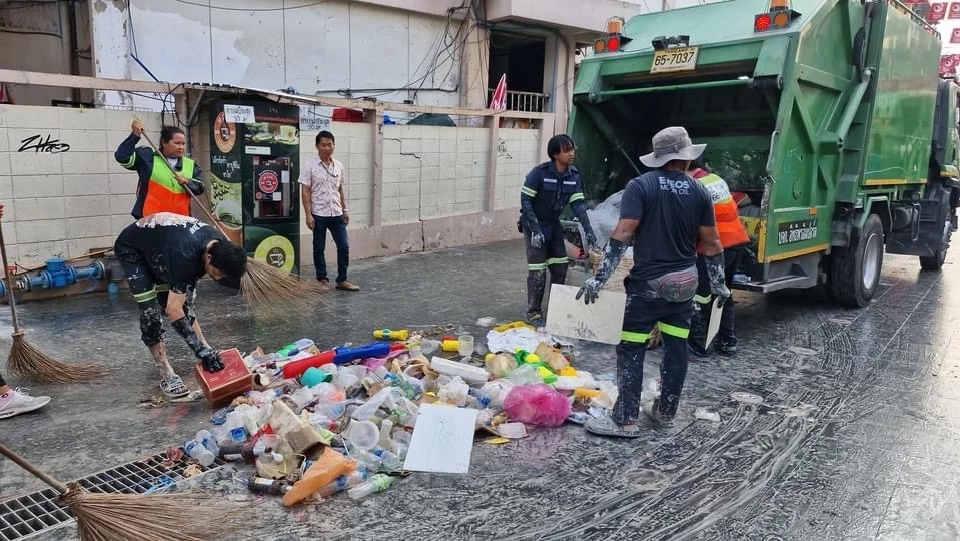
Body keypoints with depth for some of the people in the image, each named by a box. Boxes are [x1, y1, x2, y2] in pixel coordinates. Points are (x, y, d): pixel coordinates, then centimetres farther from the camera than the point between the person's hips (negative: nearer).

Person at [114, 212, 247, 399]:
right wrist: (201, 350, -41)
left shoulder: (220, 245, -20)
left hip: (159, 244, 7)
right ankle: (166, 375, -12)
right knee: (149, 311, -16)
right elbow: (173, 310, -40)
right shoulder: (184, 255, -42)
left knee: (185, 303, 0)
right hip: (131, 248, -7)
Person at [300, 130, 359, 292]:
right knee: (319, 248, 7)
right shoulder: (310, 166, -7)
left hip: (336, 214, 4)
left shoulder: (338, 165, 7)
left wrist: (344, 209, 13)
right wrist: (308, 215, -14)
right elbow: (305, 192, -8)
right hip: (319, 215, -4)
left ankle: (342, 280, 11)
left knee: (344, 246, 1)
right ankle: (322, 280, 18)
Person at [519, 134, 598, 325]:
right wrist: (535, 230, -24)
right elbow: (525, 200, -20)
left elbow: (578, 203, -5)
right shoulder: (540, 172, -22)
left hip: (554, 225, 6)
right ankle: (533, 312, 7)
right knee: (538, 271, -7)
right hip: (534, 225, -6)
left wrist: (588, 230, -15)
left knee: (560, 267, 9)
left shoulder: (574, 175, -6)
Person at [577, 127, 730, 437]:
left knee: (631, 350, 0)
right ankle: (665, 412, 24)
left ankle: (625, 420, 1)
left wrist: (599, 278, -17)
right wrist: (719, 284, 17)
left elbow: (622, 235, -18)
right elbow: (711, 243, 5)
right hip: (685, 281, 5)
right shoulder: (699, 192, 3)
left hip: (649, 283, -5)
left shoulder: (640, 186, -9)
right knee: (676, 348, 13)